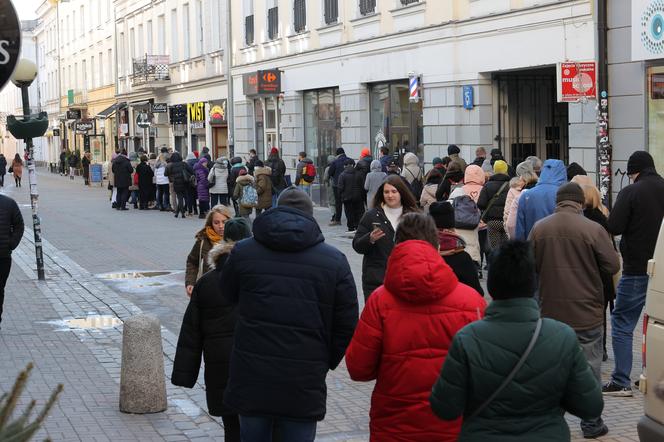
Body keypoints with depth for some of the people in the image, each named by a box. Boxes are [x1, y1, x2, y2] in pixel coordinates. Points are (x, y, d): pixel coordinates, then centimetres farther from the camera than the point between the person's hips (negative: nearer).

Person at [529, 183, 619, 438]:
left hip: (550, 311, 3)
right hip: (586, 312, -3)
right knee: (589, 369, 8)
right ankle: (591, 424, 13)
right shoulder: (593, 230, -14)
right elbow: (612, 266, -9)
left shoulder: (538, 229, -4)